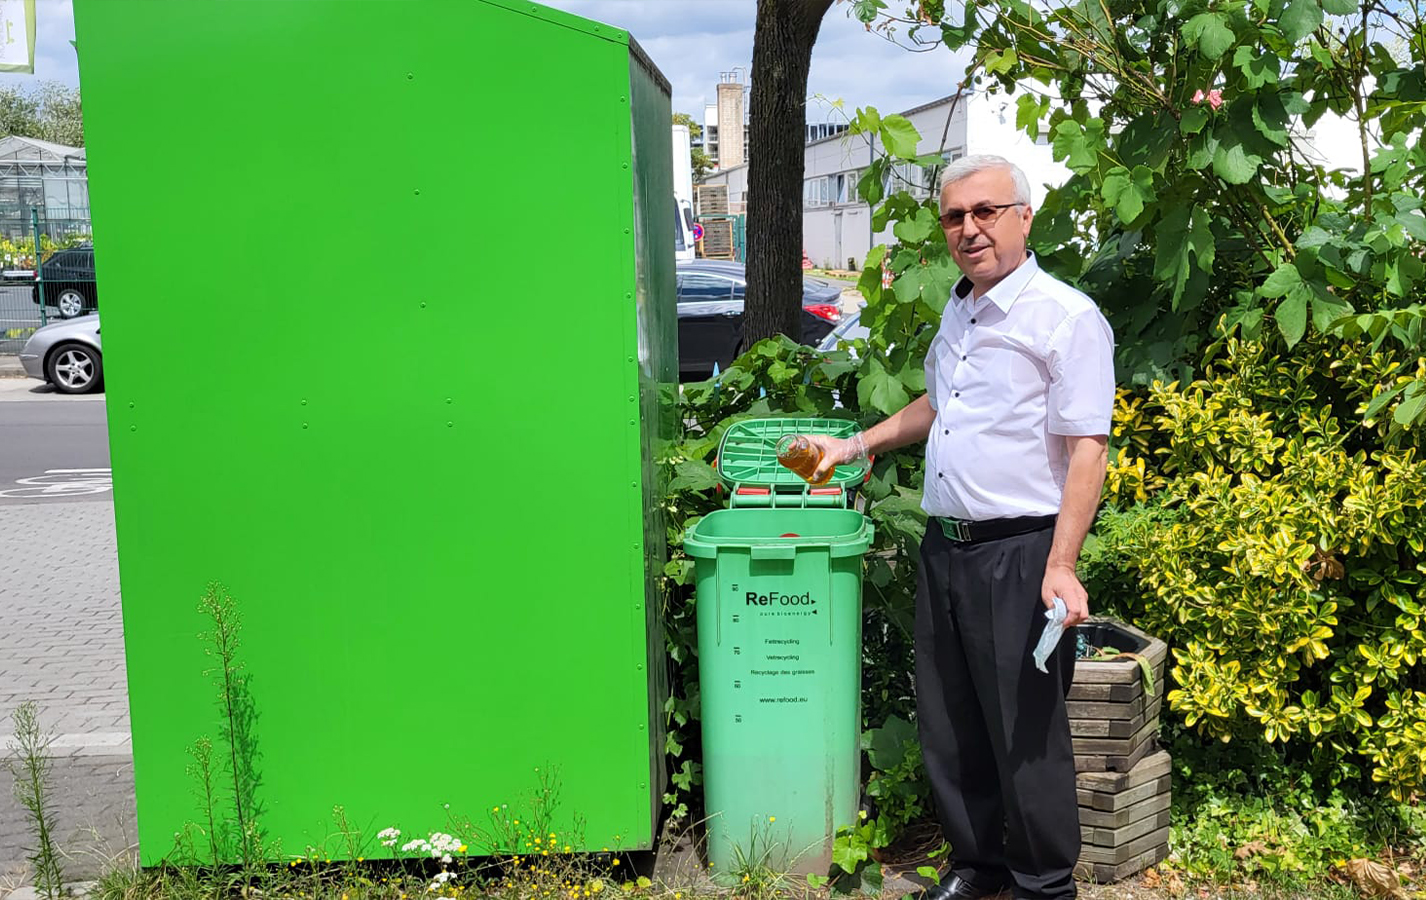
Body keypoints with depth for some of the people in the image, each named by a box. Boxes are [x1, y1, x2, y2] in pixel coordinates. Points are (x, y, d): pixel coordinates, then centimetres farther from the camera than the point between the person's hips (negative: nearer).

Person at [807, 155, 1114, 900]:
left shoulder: (1067, 317, -10)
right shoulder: (957, 313, 14)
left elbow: (1086, 450, -15)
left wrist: (1060, 567, -22)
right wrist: (858, 445, 22)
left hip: (1019, 553, -7)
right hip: (944, 549, 8)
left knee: (1025, 732, 3)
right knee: (949, 725, 14)